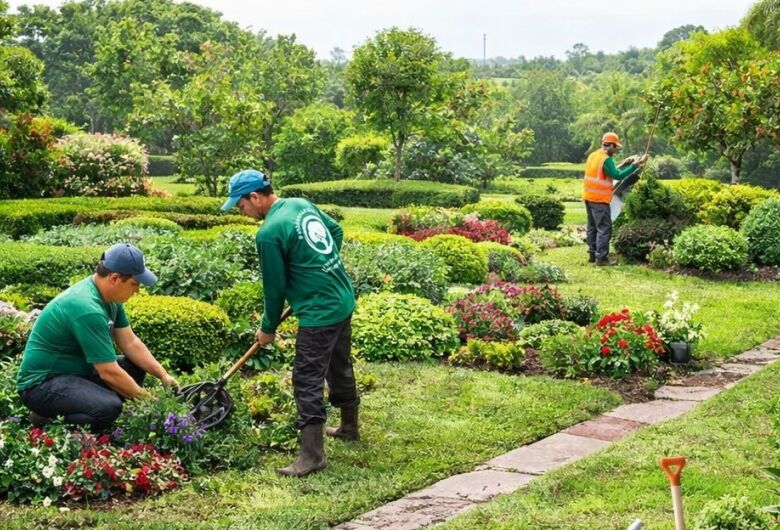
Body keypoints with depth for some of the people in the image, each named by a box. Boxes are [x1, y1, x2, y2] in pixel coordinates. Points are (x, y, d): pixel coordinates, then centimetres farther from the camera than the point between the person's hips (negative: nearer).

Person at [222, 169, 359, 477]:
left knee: (307, 380, -5)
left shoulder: (269, 233, -18)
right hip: (344, 299, 9)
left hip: (319, 313, -9)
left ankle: (313, 455, -5)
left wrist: (268, 328, 4)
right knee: (340, 368, 23)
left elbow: (275, 288, -10)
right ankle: (350, 428, 39)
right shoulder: (301, 204, 6)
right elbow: (336, 231, 20)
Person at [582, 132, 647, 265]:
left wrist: (623, 164, 16)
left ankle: (592, 254, 19)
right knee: (604, 228, -6)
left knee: (593, 226, 16)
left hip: (589, 197, 9)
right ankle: (601, 258, -9)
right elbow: (618, 175, -22)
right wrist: (635, 164, -19)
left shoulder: (593, 156, 12)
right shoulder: (606, 159, -16)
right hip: (600, 199, -9)